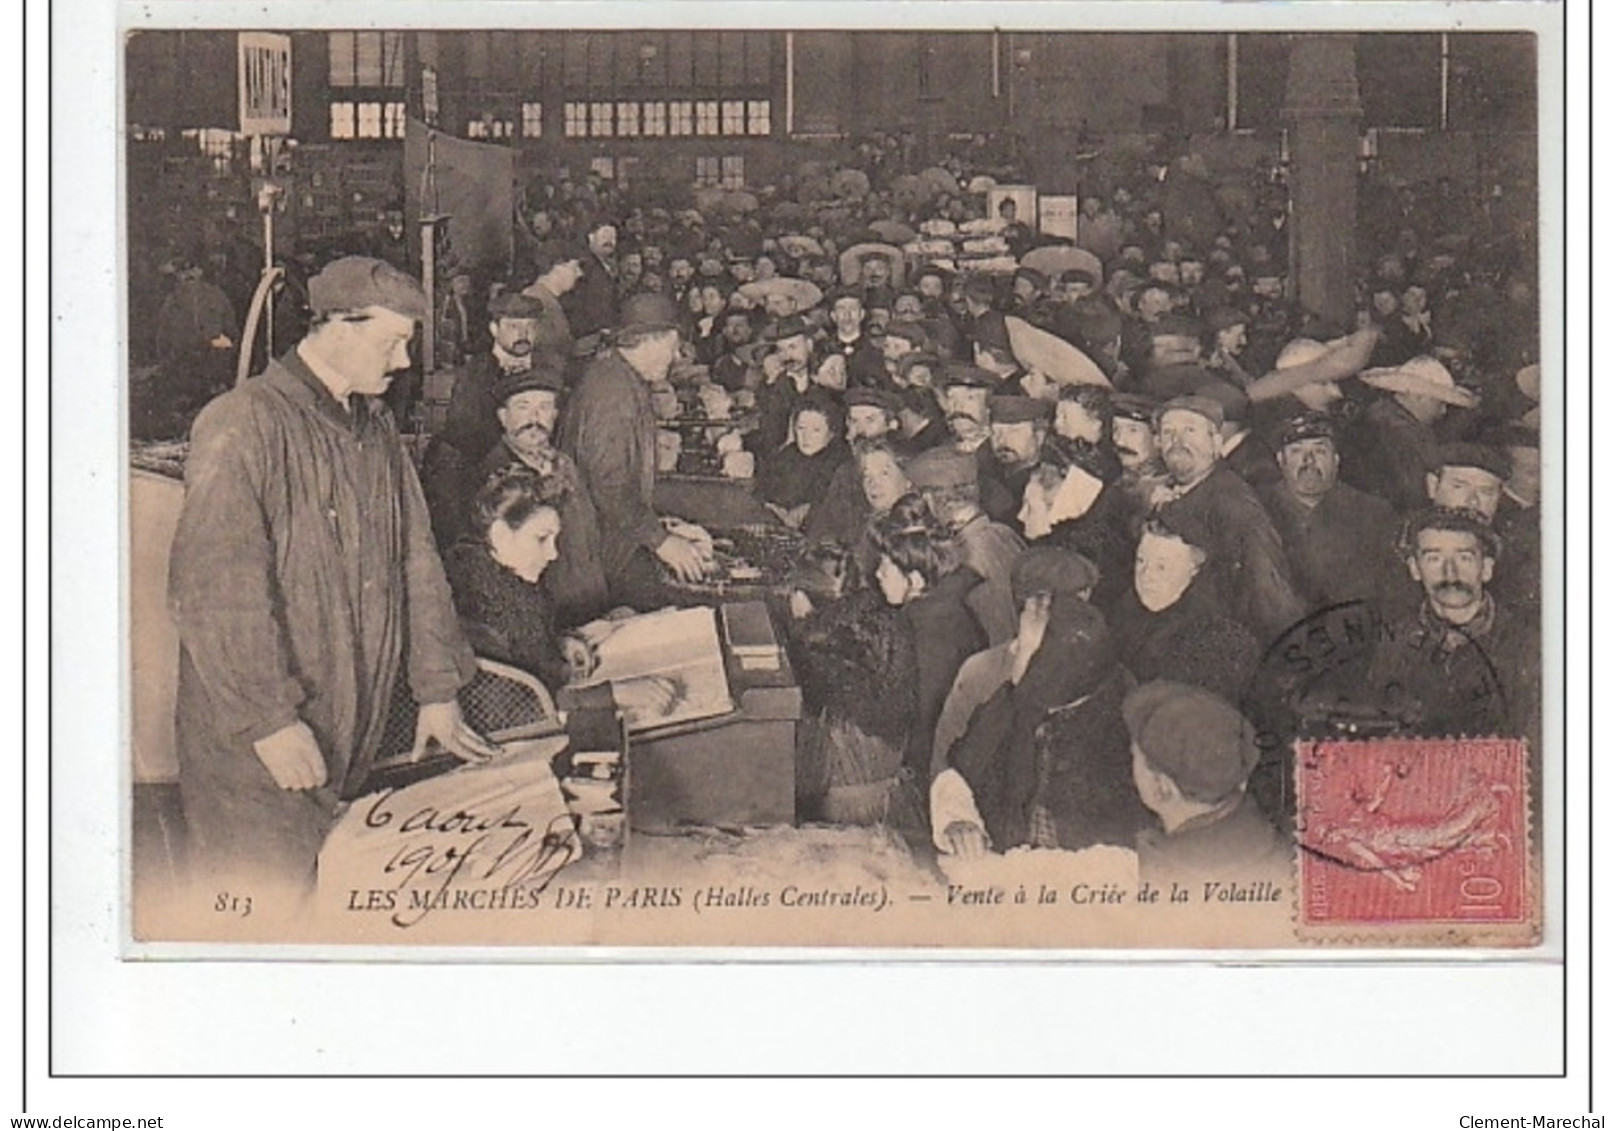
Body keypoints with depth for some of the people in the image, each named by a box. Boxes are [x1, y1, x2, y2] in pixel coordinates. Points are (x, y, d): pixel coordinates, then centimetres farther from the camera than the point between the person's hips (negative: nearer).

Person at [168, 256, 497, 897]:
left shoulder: (376, 428, 15)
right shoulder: (245, 425, -13)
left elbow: (415, 559, 20)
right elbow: (211, 590, -19)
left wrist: (437, 688, 15)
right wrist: (268, 719, -21)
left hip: (353, 741, 8)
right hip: (252, 748, -7)